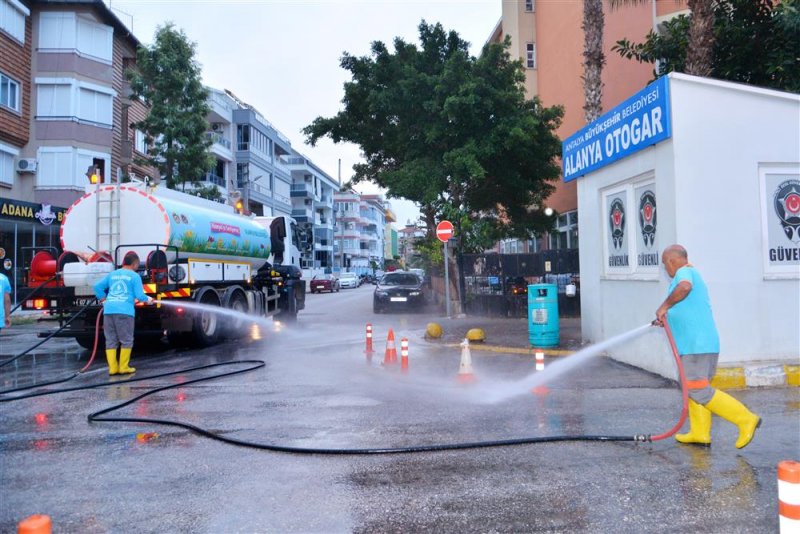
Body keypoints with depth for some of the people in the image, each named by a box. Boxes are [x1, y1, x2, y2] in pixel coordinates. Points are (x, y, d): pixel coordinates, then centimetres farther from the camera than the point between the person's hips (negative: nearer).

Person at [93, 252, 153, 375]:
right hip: (124, 311, -5)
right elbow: (139, 296, -2)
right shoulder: (135, 276, 3)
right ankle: (123, 367, 5)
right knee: (126, 341, 5)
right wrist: (148, 299, 17)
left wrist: (103, 300, 24)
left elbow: (97, 287, 15)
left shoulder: (112, 274, 18)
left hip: (108, 310, 5)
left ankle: (113, 368, 8)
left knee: (110, 340, 9)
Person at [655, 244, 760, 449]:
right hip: (705, 343, 10)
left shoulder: (684, 272, -8)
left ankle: (745, 419, -5)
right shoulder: (694, 275, 23)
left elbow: (684, 287, -34)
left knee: (698, 391, -8)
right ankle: (700, 434, 17)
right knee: (694, 389, 14)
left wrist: (664, 306, -24)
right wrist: (669, 319, 36)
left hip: (696, 345, -10)